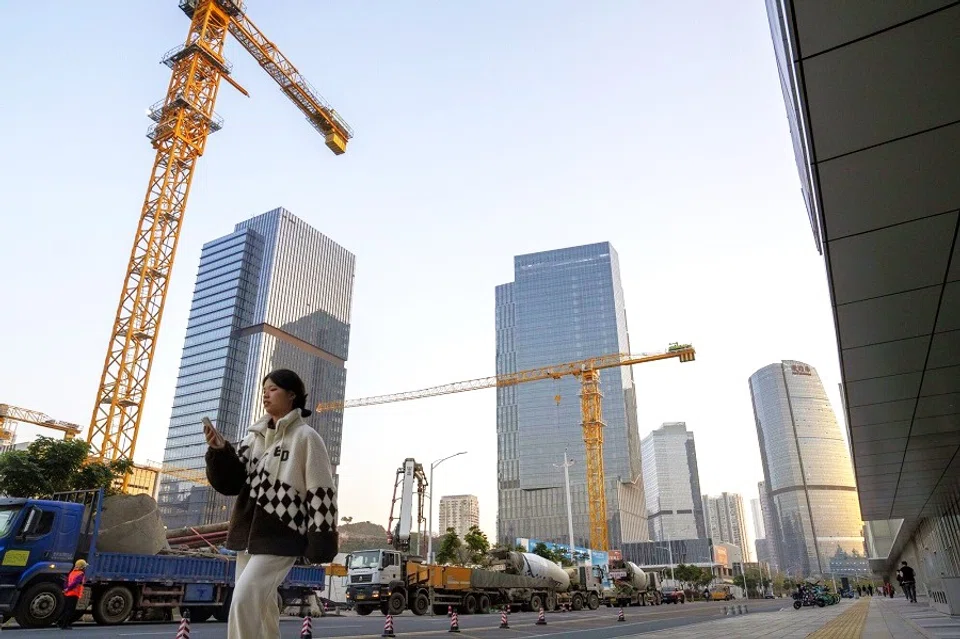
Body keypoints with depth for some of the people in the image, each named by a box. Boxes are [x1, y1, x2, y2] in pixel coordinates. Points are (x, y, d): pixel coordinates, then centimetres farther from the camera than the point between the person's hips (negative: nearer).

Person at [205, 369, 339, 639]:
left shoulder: (306, 438, -5)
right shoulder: (255, 436, 13)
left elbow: (321, 492, -9)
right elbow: (231, 481, 9)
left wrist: (319, 543, -14)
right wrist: (221, 450, -9)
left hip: (281, 536, -7)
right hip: (249, 533, 7)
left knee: (244, 600, -17)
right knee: (260, 606, 11)